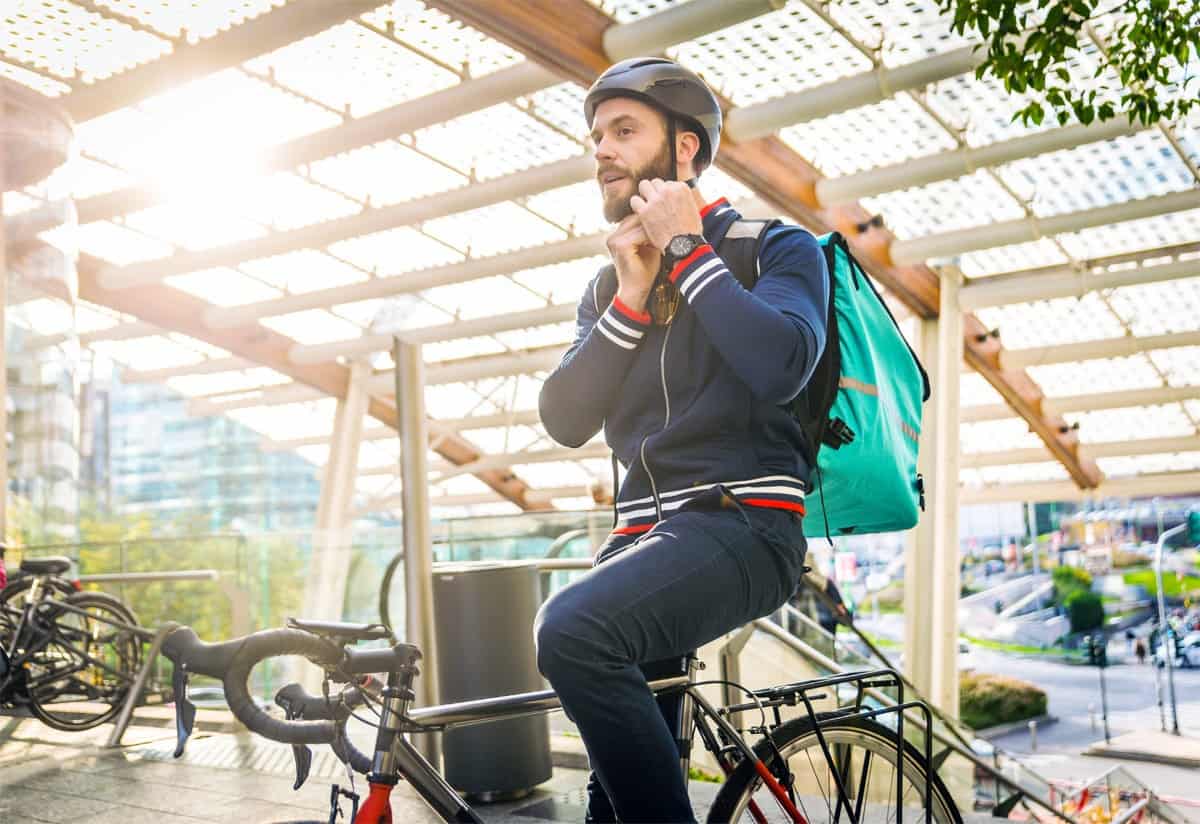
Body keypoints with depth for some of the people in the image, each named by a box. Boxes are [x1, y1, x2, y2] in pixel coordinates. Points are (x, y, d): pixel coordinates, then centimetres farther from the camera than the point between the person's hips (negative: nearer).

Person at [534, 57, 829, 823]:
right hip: (644, 533, 7)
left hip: (744, 524, -6)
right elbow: (566, 420, 4)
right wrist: (633, 294, -5)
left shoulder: (777, 248, 2)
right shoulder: (606, 290, 19)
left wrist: (686, 249, -11)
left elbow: (779, 367, -20)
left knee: (573, 628, -32)